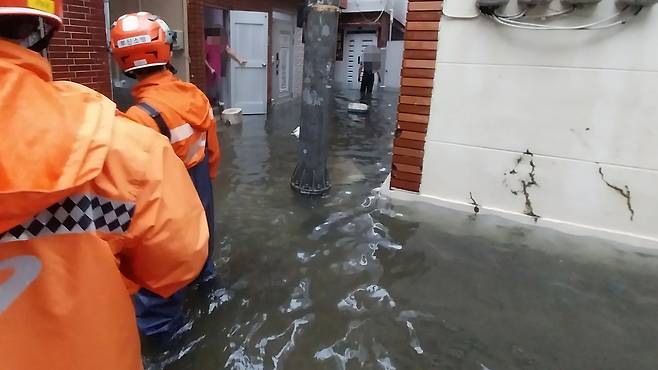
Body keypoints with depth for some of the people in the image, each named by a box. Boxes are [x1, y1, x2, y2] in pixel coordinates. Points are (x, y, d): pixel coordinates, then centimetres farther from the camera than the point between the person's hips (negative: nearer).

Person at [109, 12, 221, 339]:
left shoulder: (141, 116, -31)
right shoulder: (196, 95, -9)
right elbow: (212, 149, 3)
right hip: (200, 192, 7)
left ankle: (160, 322, 35)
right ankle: (204, 271, 60)